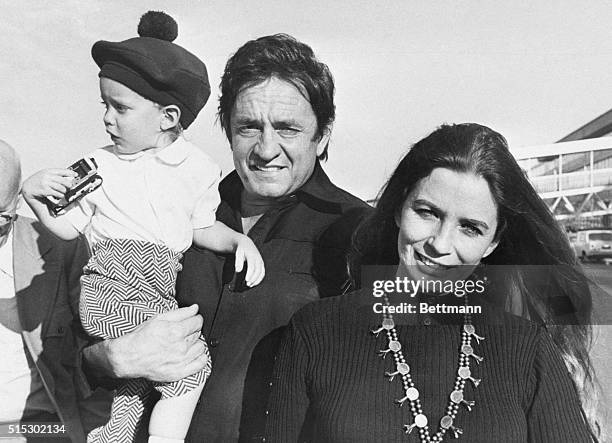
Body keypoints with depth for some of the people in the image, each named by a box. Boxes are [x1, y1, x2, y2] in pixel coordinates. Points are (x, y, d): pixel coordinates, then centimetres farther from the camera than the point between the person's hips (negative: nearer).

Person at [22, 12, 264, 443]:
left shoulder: (198, 167, 5)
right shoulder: (99, 165, 3)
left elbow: (202, 228, 16)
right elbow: (67, 227, 8)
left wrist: (239, 240, 0)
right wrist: (34, 196, -8)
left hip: (159, 293, 3)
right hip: (110, 290, -3)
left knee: (134, 387, 10)